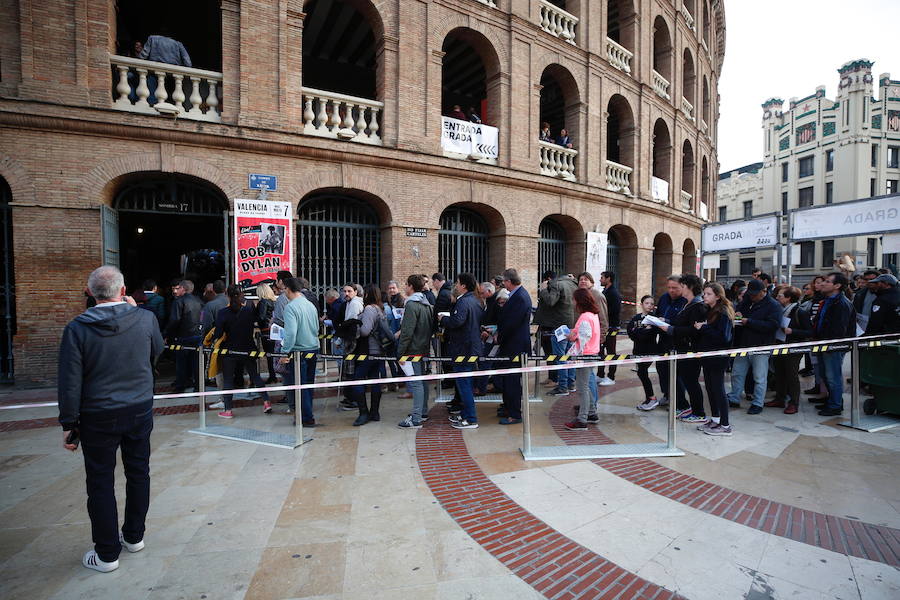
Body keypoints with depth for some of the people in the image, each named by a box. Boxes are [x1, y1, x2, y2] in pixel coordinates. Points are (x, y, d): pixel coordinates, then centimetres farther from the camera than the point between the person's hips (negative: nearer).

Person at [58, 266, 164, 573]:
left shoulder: (77, 328, -13)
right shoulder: (145, 318, -11)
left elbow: (70, 382, -10)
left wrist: (69, 424, 1)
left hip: (98, 417, -2)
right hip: (140, 410, 2)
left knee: (100, 482, 11)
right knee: (138, 473, 18)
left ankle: (107, 554, 23)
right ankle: (134, 536, 35)